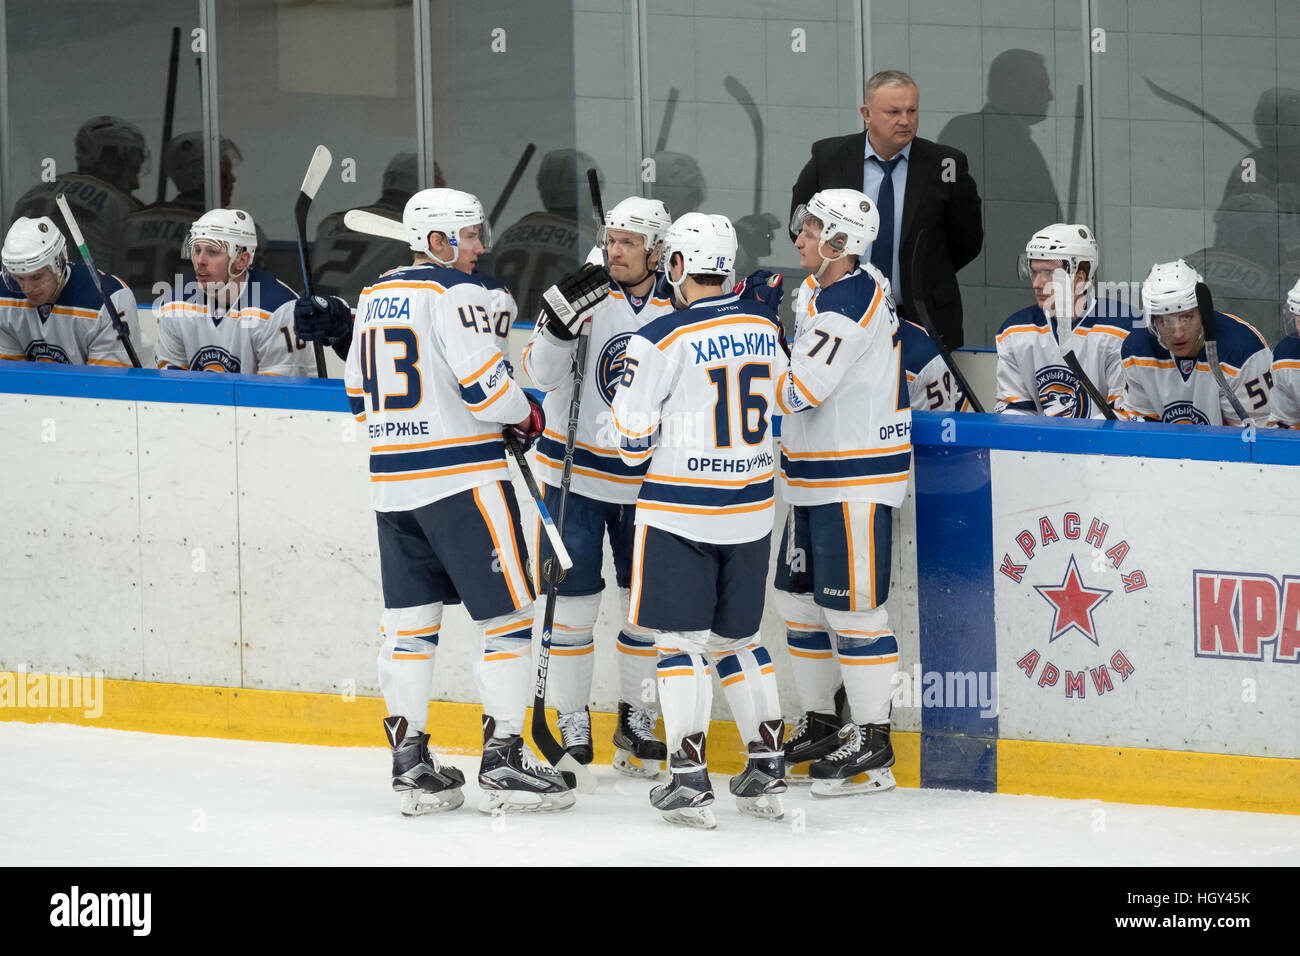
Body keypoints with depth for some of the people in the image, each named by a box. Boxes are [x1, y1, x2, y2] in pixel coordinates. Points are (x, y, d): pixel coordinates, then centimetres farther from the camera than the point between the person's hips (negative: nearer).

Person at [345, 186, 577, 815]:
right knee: (506, 615, 0)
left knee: (409, 622, 10)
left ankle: (411, 764, 10)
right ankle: (502, 762, -3)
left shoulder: (375, 298, 14)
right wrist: (526, 416, 2)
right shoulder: (455, 294, -11)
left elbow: (360, 395, 19)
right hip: (461, 477, -8)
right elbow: (486, 387, -17)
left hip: (392, 480, 8)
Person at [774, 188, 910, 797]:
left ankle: (872, 744, -3)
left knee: (851, 607, -8)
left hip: (857, 478, -10)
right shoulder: (819, 290, 11)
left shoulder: (851, 306, -20)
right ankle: (819, 725, 25)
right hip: (816, 476, 10)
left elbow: (798, 392, -25)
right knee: (799, 598, 14)